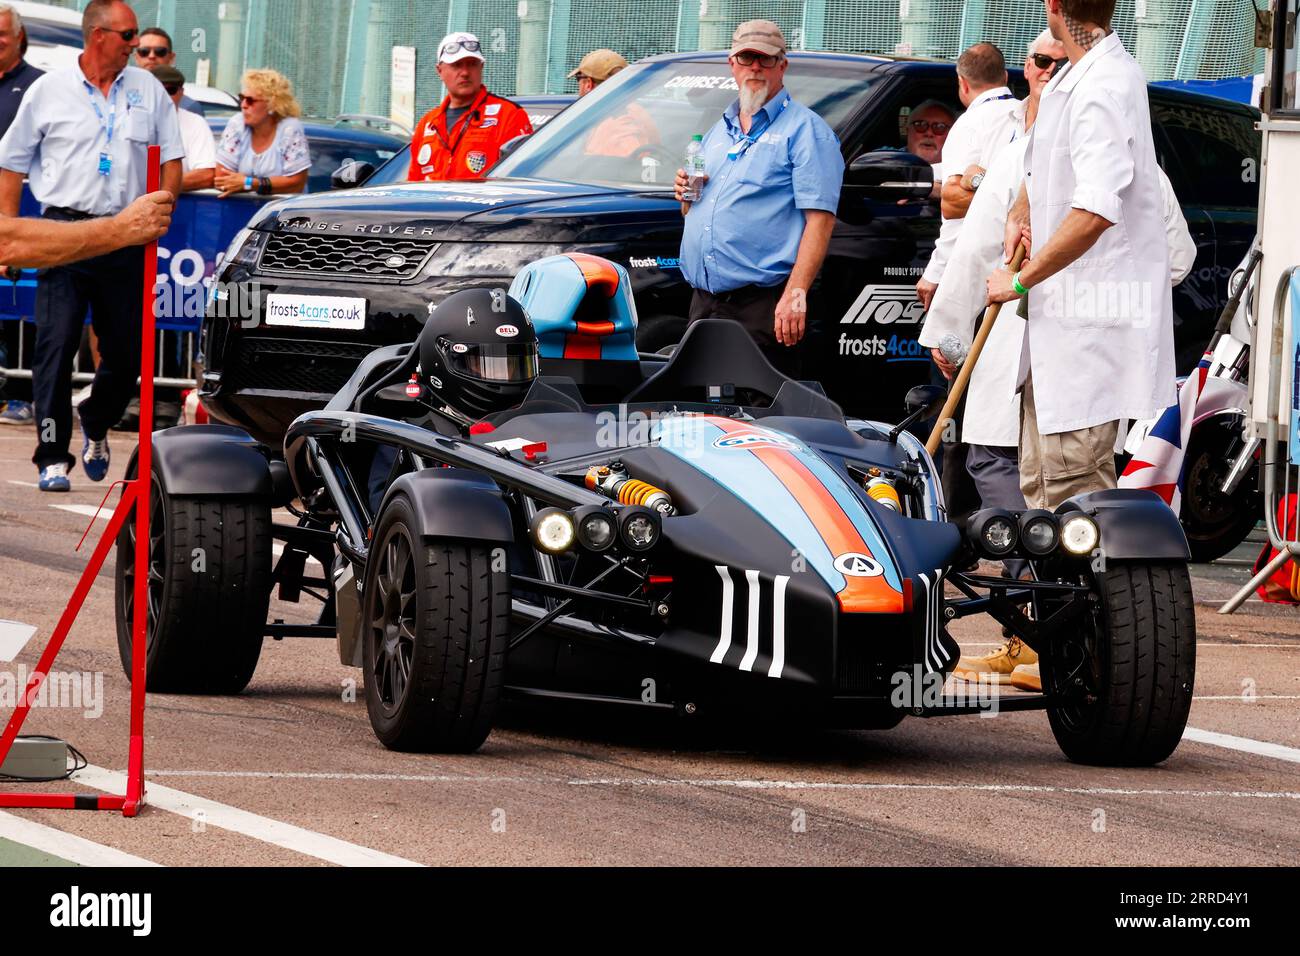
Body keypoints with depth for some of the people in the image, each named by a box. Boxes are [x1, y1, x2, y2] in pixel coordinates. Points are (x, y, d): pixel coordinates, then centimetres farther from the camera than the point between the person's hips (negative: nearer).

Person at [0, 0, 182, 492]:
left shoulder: (148, 91, 10)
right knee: (56, 346, -10)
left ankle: (96, 424, 34)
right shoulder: (49, 91, 3)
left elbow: (172, 159, 14)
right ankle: (53, 458, -7)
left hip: (126, 240, 3)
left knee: (126, 351, 6)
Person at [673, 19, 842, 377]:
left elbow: (820, 218, -13)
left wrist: (796, 293, -22)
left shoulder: (805, 130, -3)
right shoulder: (718, 132, 22)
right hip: (705, 303, 7)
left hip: (762, 306, -7)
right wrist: (687, 197, 6)